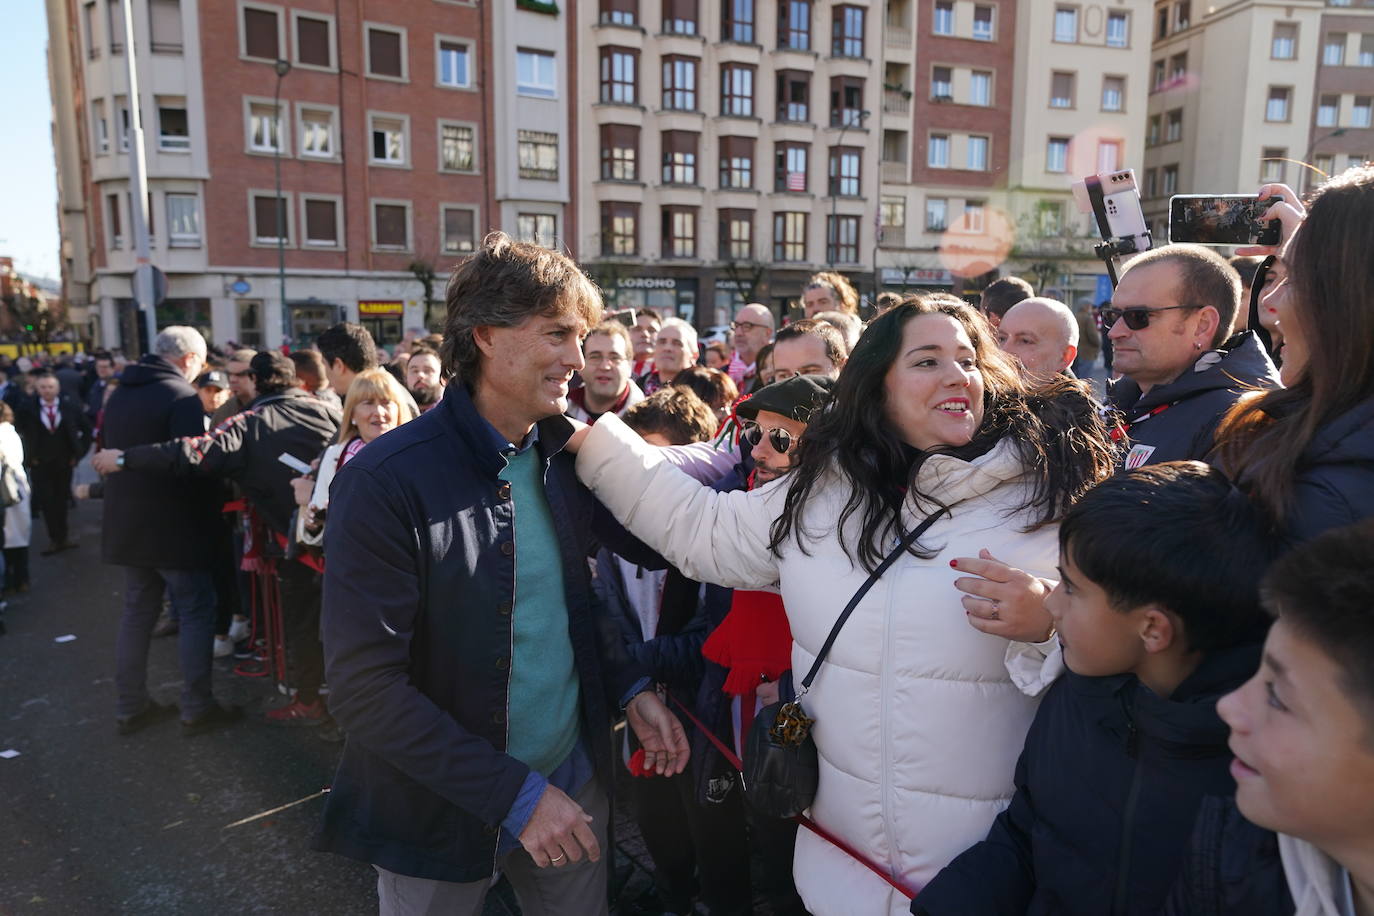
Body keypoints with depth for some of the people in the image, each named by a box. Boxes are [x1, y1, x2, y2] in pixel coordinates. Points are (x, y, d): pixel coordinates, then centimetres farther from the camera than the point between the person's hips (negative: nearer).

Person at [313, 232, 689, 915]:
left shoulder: (563, 456, -3)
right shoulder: (385, 482, -22)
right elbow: (364, 687, -22)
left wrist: (629, 688, -4)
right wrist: (514, 793, -22)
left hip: (572, 777, 5)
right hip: (439, 809, -5)